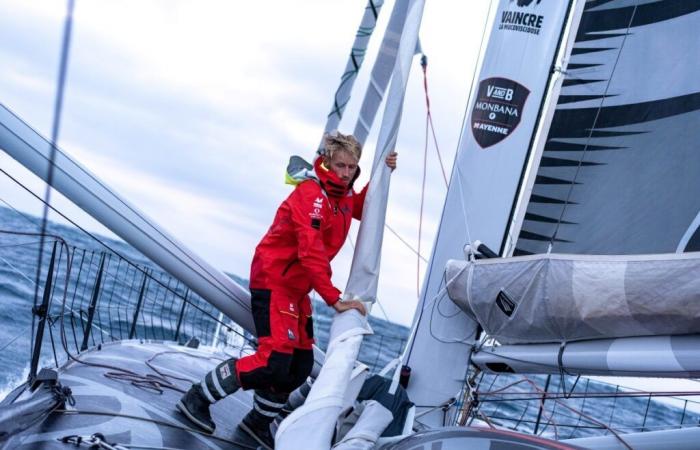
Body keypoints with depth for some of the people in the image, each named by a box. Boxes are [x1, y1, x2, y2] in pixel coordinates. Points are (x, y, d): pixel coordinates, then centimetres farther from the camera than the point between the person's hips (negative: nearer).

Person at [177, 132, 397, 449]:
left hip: (297, 289, 9)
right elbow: (312, 252, -30)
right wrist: (334, 299, -35)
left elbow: (360, 210, 30)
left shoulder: (343, 195, 7)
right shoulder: (312, 194, -21)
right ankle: (197, 398, -2)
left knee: (301, 366, 9)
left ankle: (258, 422, 27)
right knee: (274, 361, -18)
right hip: (273, 283, -9)